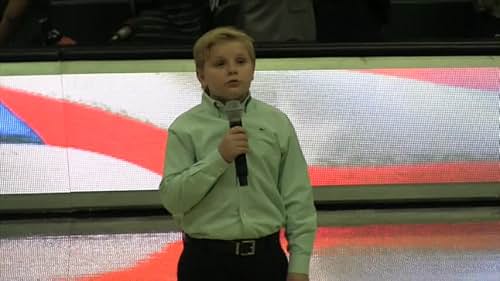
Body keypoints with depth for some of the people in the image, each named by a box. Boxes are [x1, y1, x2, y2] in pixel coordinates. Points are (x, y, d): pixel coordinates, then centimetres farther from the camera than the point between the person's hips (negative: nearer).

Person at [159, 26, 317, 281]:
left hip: (265, 256, 2)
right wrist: (219, 157, -17)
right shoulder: (186, 129, -2)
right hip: (207, 259, -1)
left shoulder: (277, 124, 3)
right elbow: (172, 198, -9)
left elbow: (298, 198, 4)